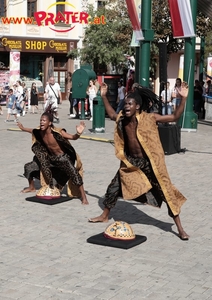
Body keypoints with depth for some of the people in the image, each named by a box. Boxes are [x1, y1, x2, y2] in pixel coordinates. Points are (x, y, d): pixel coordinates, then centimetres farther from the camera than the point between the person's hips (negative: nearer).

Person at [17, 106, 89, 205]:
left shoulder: (58, 132, -30)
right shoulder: (40, 132, -11)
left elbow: (73, 137, -39)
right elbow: (33, 131, 15)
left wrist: (78, 133, -60)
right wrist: (23, 128, 29)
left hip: (62, 158, -6)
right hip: (50, 158, 6)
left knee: (74, 174, -24)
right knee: (29, 167, 9)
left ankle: (83, 197, -11)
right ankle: (32, 187, 34)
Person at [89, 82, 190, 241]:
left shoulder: (149, 118, -16)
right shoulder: (122, 118, -2)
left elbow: (174, 117, -15)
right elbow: (112, 114, 22)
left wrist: (183, 98, -26)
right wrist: (104, 96, 18)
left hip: (148, 162, -5)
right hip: (130, 161, 5)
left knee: (166, 192, -2)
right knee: (113, 188, 13)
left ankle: (179, 228, 7)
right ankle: (105, 216, 37)